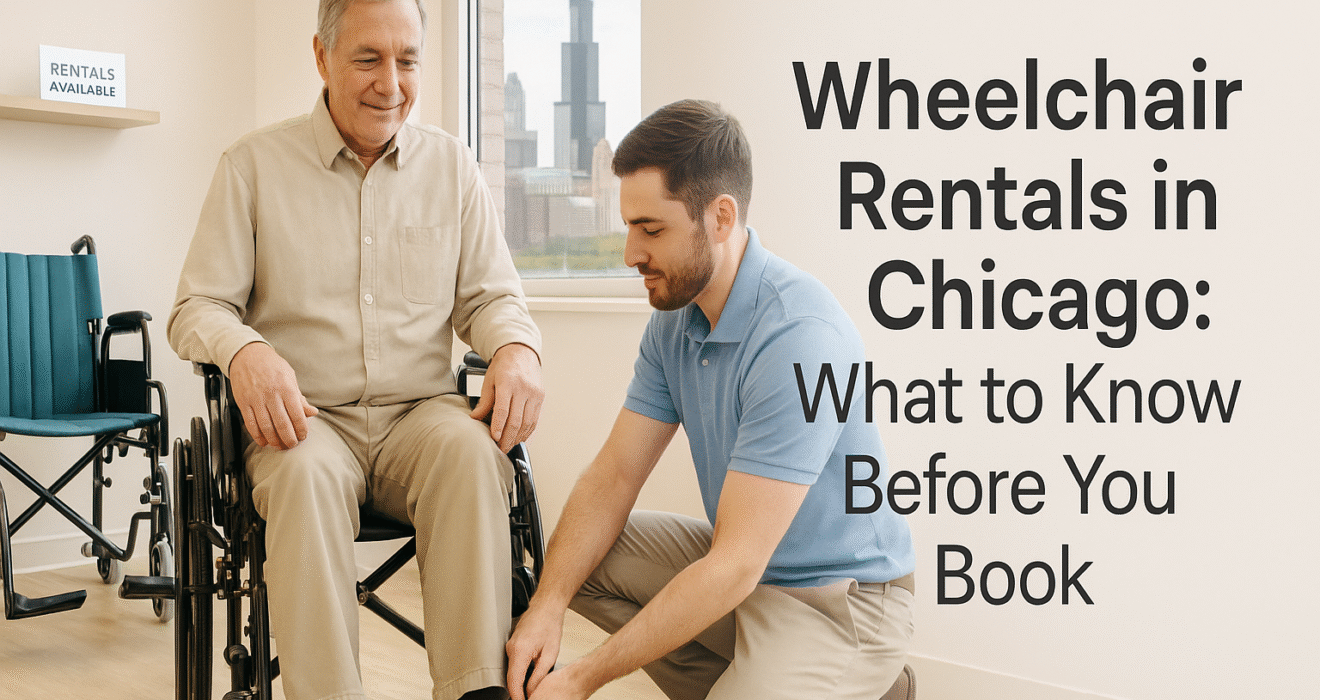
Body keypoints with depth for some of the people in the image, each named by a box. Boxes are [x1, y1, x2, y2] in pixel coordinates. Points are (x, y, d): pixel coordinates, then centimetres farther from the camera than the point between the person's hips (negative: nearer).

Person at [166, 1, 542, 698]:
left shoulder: (451, 164, 11)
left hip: (421, 410, 1)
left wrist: (516, 347, -13)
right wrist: (244, 351, -21)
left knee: (471, 449, -33)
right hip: (306, 417, -1)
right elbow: (197, 307, 4)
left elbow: (490, 295, 13)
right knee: (305, 472, -36)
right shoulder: (254, 163, 5)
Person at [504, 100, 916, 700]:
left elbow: (734, 567, -29)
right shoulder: (674, 318, 0)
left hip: (839, 599, -8)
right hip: (739, 563, 8)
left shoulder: (799, 337, -29)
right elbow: (616, 472, 2)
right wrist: (549, 601, -15)